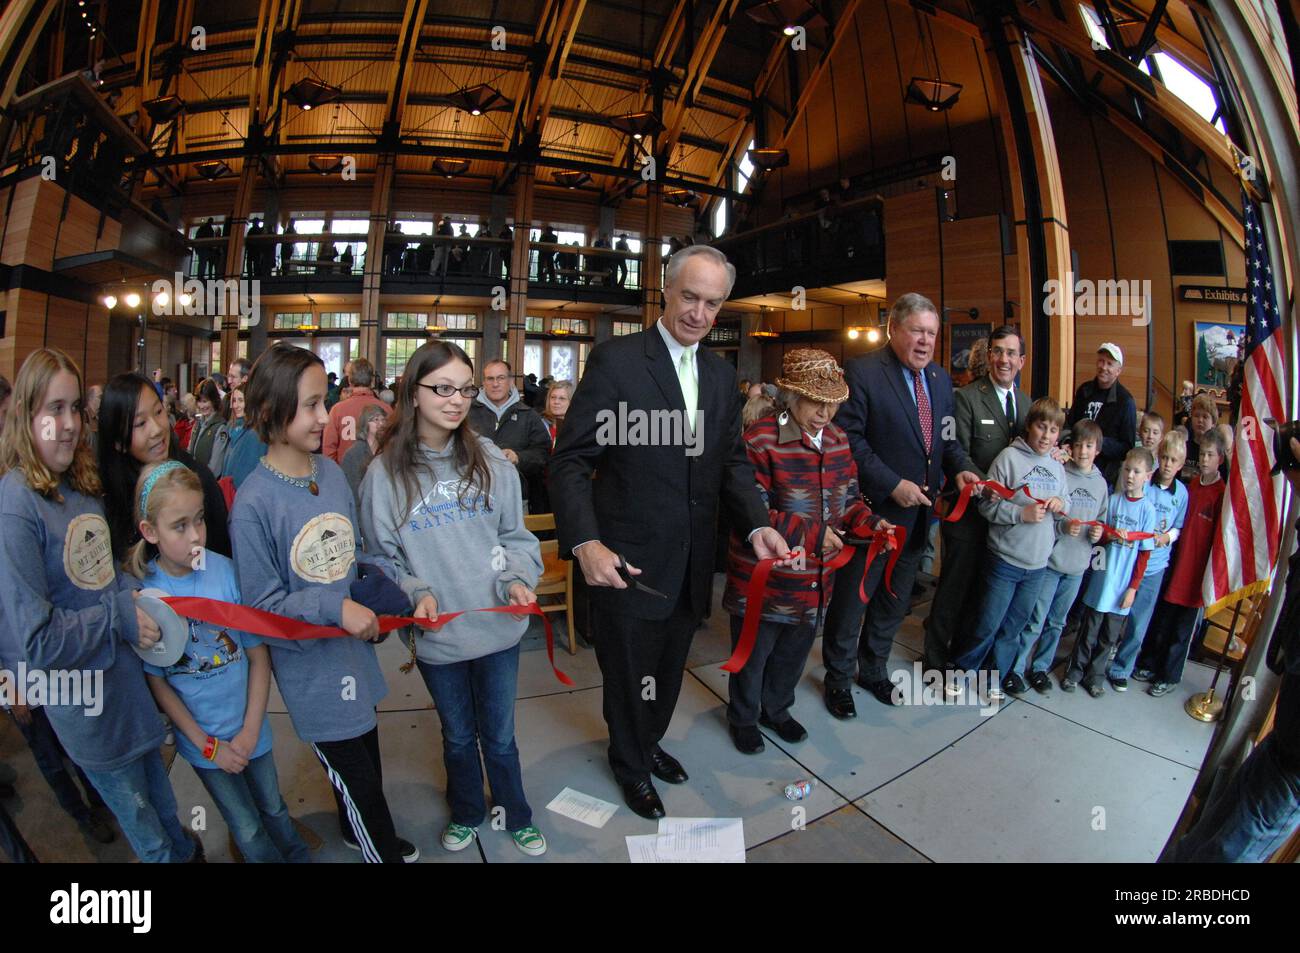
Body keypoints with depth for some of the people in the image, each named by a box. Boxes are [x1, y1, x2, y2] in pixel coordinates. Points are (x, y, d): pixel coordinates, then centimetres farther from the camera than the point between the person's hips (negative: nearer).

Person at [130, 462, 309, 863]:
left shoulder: (227, 571, -18)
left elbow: (259, 656, -10)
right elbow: (156, 682, -7)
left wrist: (250, 731, -12)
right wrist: (208, 746, -7)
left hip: (249, 729, 0)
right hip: (201, 739, 0)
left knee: (274, 810, 21)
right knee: (249, 833, 15)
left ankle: (300, 857, 45)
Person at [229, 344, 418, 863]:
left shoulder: (331, 471, -4)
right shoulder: (253, 503, -21)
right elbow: (263, 605, -16)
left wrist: (403, 596, -6)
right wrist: (334, 608, -27)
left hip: (355, 648, 6)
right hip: (310, 666, -6)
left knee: (365, 755, 26)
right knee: (358, 780, 12)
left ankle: (361, 833, 54)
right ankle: (382, 852, 39)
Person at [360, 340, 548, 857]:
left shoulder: (491, 462, -7)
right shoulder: (385, 474, -8)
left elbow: (515, 536, 1)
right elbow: (381, 557, -1)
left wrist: (517, 579, -16)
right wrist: (414, 594, -17)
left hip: (499, 626, 0)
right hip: (437, 635, 0)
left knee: (499, 735, 19)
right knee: (458, 735, 23)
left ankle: (515, 815, 45)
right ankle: (467, 812, 51)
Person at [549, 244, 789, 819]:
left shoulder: (721, 374, 7)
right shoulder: (615, 360, -13)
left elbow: (732, 460, 9)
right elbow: (570, 460, -15)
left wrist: (757, 524, -7)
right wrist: (585, 542, -27)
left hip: (690, 563, 6)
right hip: (628, 561, -5)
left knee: (669, 667, 24)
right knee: (629, 673, 16)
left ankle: (649, 741, 52)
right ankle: (630, 764, 44)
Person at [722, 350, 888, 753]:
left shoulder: (837, 439, 3)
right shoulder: (759, 440, -20)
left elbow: (848, 499, 13)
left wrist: (868, 521, -8)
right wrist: (811, 534, -26)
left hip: (814, 579, 7)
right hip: (763, 579, -6)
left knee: (795, 651, 24)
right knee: (753, 652, 15)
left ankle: (776, 708, 50)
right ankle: (743, 717, 40)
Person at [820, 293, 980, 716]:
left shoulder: (940, 379, 9)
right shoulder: (862, 372, -14)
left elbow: (946, 437, 14)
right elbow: (849, 439, -19)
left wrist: (961, 467, -6)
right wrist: (892, 485, -22)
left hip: (918, 513, 7)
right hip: (872, 512, -7)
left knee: (894, 601, 21)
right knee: (850, 601, 8)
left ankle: (873, 669, 41)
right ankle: (838, 678, 29)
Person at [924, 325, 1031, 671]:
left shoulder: (1025, 402, 10)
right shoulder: (966, 397, -11)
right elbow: (958, 455, -16)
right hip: (969, 509, -6)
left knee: (980, 586, 16)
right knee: (955, 586, 4)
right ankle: (936, 658, 20)